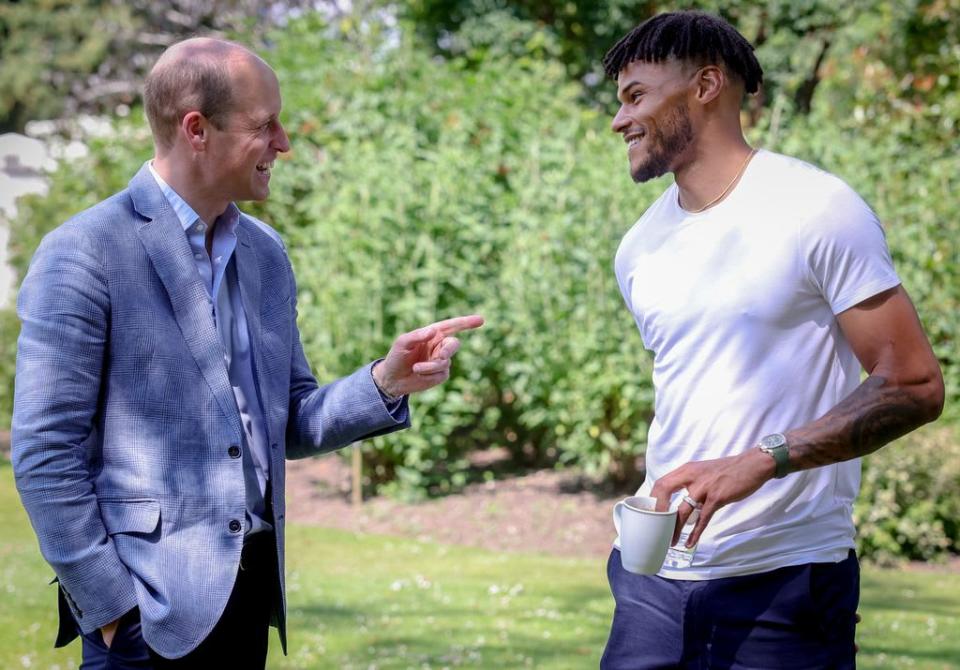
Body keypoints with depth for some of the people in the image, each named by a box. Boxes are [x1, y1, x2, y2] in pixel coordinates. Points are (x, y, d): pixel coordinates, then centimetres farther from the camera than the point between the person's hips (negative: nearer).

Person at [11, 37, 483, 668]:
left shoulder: (266, 253, 10)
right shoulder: (84, 253, -10)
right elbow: (45, 453, -11)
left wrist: (387, 382, -2)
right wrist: (110, 606, -13)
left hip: (254, 589, 6)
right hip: (148, 607, -6)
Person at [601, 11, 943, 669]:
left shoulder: (816, 208, -8)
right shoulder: (640, 250, 12)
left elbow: (914, 386, -11)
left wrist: (760, 462, -20)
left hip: (787, 580, -5)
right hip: (657, 576, 5)